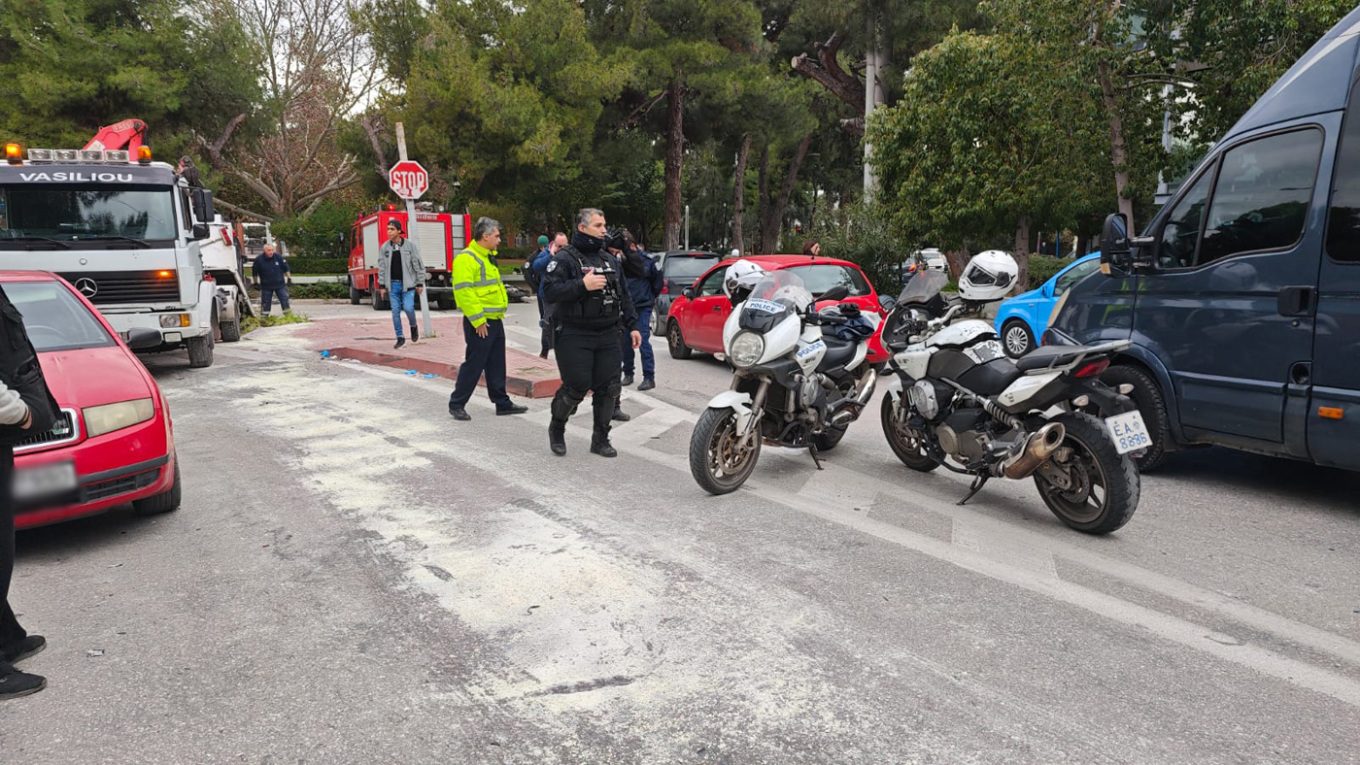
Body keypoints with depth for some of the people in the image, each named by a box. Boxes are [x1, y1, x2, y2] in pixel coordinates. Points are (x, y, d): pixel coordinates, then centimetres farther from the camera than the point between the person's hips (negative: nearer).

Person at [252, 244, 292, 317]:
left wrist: (289, 278, 2)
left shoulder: (279, 257, -5)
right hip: (266, 286, -1)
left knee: (285, 300, 0)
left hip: (280, 284, 1)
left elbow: (286, 268, 6)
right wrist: (256, 283, 7)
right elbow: (254, 272, 5)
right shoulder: (259, 260, -7)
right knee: (266, 303, 4)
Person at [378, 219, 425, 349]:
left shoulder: (410, 245, -5)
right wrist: (382, 286, 5)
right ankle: (400, 338, 12)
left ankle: (413, 326, 19)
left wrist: (420, 283, -5)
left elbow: (418, 265, -3)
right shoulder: (385, 247, 5)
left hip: (407, 284, -3)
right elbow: (381, 267, 8)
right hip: (393, 285, 3)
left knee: (408, 308, -13)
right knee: (395, 311, 3)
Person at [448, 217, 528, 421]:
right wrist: (478, 320, -22)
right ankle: (456, 404, 8)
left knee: (496, 364, 14)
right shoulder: (466, 258, -14)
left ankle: (502, 402, 21)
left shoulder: (487, 257, 18)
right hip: (480, 323, -9)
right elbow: (464, 291, -22)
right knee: (474, 364, -3)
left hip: (495, 320, 9)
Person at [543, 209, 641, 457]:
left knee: (609, 388, 3)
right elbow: (549, 292, -16)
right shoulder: (565, 258, -5)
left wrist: (632, 325, 13)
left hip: (607, 335, 6)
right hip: (574, 336, -6)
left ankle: (600, 439, 17)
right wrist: (583, 285, -24)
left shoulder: (610, 260, 16)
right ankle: (556, 428, 20)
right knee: (576, 387, -8)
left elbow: (624, 296, 21)